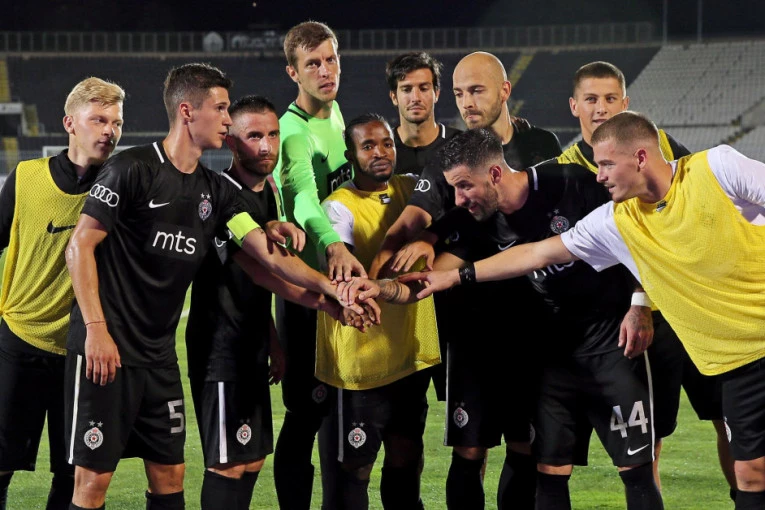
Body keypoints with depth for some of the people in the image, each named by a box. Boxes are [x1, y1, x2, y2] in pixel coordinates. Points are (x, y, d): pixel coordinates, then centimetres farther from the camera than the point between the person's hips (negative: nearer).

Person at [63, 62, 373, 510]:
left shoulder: (217, 191, 10)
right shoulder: (133, 170, -10)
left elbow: (270, 255, 5)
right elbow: (80, 248, -10)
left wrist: (329, 286, -10)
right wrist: (96, 329, -16)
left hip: (160, 355, 7)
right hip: (106, 348, -7)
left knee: (169, 474, 10)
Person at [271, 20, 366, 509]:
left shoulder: (336, 114, 9)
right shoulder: (293, 130, -17)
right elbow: (304, 195, -35)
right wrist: (335, 246, -52)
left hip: (343, 282, 8)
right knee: (307, 411, -5)